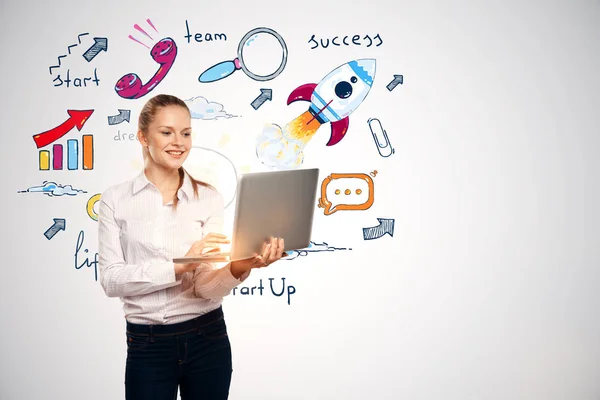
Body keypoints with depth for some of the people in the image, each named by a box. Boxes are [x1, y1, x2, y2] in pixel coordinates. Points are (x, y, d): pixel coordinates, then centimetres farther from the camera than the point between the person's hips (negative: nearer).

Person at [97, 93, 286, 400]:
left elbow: (207, 287, -9)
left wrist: (239, 268, -30)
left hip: (206, 340, 1)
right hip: (146, 345, -1)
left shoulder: (208, 197, -2)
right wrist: (179, 265, -25)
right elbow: (110, 279, -12)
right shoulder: (115, 199, -2)